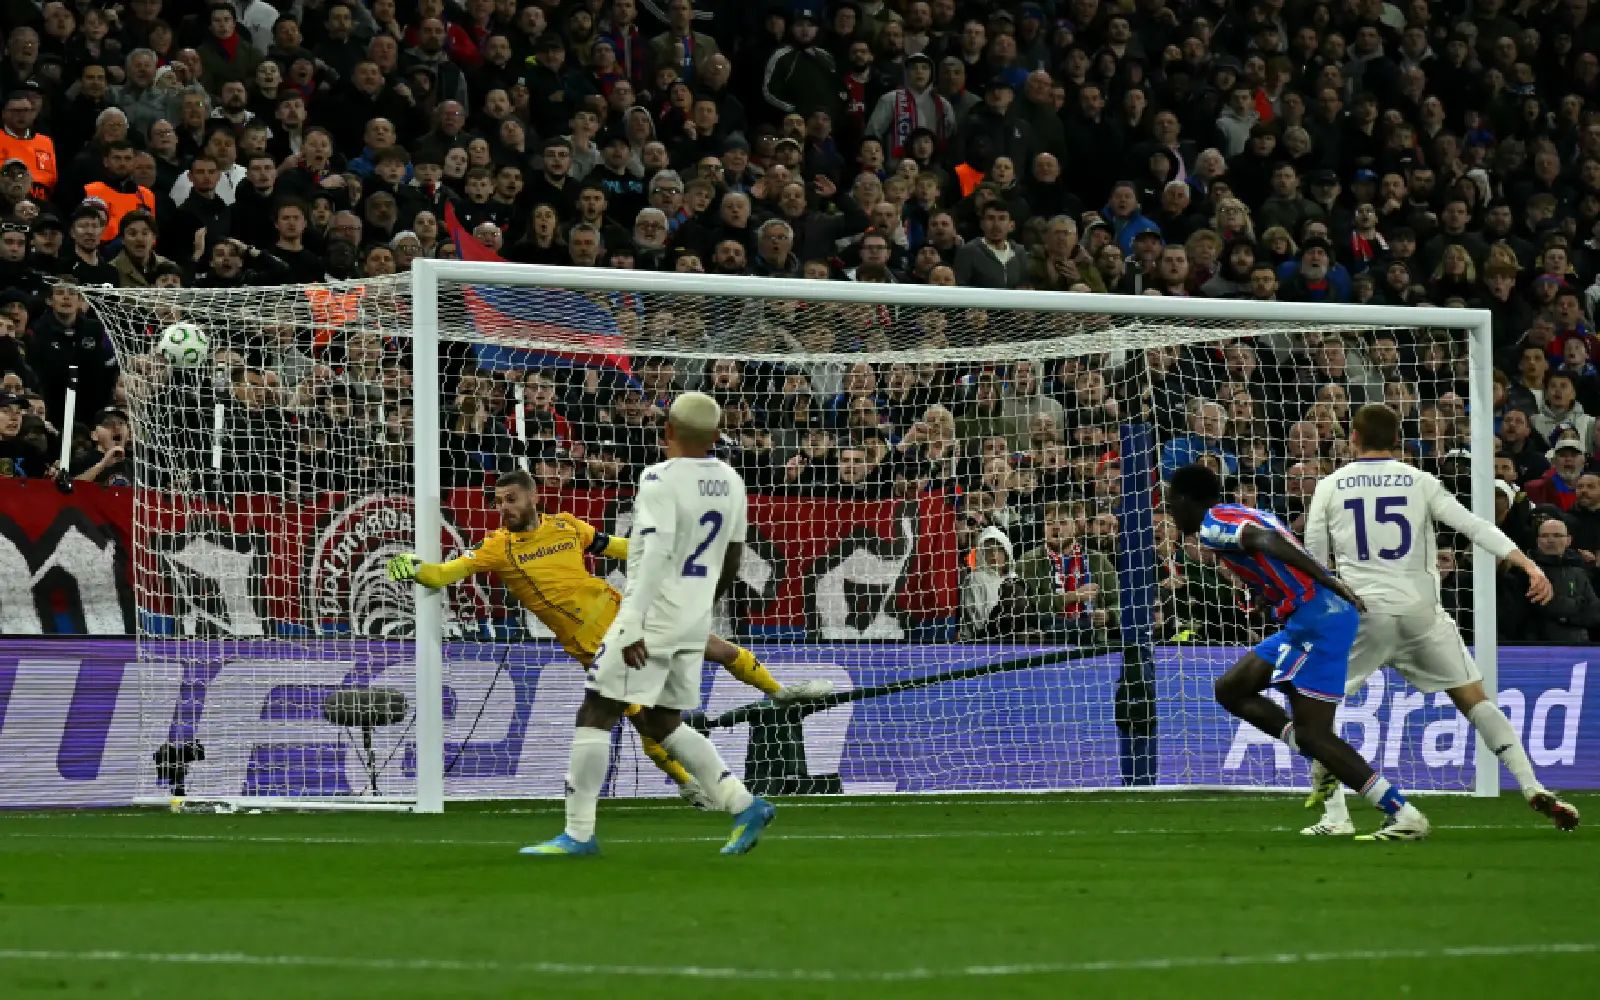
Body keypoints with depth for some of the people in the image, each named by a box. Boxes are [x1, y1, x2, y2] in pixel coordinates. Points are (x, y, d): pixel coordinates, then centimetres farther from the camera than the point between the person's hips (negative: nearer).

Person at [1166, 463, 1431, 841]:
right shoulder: (1243, 516, 24)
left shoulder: (1212, 525, -6)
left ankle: (1404, 816, -8)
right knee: (1230, 689, 15)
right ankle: (1326, 764, 7)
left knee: (1311, 733, -7)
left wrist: (1327, 581, -31)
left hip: (1317, 620, -10)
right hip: (1307, 620, 10)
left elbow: (1267, 541, -22)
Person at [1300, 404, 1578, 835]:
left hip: (1361, 611, -1)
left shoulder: (1330, 486, 7)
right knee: (1473, 699, 10)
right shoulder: (1419, 481, 7)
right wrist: (1529, 565, -6)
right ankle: (1534, 789, -3)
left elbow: (1314, 559, 10)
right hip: (1421, 610, 1)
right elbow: (1474, 526, -3)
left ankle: (1334, 816, 1)